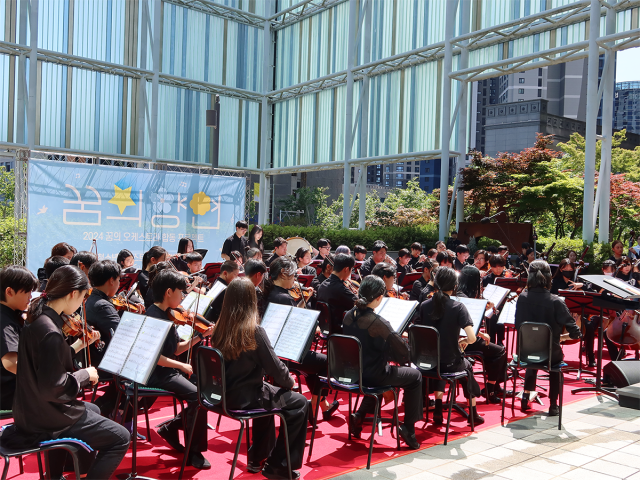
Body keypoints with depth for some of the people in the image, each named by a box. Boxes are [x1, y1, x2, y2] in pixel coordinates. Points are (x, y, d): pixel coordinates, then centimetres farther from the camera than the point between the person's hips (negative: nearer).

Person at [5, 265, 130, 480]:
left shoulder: (38, 319, 1)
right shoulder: (51, 332, -29)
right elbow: (52, 387, -29)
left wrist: (79, 345, 9)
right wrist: (85, 375, -15)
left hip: (34, 408, 10)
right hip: (46, 420, -10)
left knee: (93, 410, 35)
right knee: (120, 438, -3)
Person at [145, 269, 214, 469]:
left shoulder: (168, 315, 10)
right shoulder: (153, 317, -18)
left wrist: (200, 336, 4)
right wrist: (181, 365, -24)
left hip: (168, 371, 10)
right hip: (157, 374, -10)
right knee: (197, 396, -23)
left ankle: (171, 428, 16)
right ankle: (194, 451, -8)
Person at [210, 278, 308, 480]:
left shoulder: (220, 328, -1)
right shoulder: (254, 331, -20)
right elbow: (274, 367, -15)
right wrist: (290, 381, 6)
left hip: (224, 395, 7)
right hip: (245, 398, -7)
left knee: (267, 391, 33)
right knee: (299, 403, 8)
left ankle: (258, 457, 39)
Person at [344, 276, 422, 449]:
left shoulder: (348, 316, -4)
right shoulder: (377, 322, -25)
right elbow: (404, 352, -20)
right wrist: (399, 357, 3)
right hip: (372, 376, -7)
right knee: (415, 377, 15)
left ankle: (359, 415, 28)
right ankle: (408, 427, 16)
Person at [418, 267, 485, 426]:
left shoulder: (424, 306, -6)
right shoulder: (458, 307, -16)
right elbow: (472, 338, -22)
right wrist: (463, 341, 1)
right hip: (451, 363, -3)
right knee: (467, 366, 31)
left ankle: (438, 411, 31)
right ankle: (473, 414, 42)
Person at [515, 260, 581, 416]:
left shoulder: (522, 298, -11)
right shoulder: (555, 302, -19)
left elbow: (518, 325, -2)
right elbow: (572, 328, -15)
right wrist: (577, 334, 8)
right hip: (550, 353, -2)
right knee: (557, 357, 33)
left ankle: (526, 395, 32)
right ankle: (553, 405, 31)